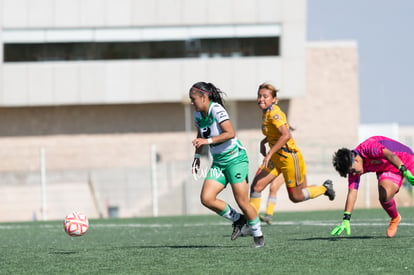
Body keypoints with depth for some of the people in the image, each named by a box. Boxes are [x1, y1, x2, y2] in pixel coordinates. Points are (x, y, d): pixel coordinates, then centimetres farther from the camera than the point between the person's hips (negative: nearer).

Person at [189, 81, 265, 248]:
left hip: (235, 158, -8)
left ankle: (258, 235, 12)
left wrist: (208, 140, -31)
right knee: (206, 198, -10)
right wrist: (197, 156, 18)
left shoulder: (217, 110, -18)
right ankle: (237, 219, 10)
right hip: (218, 163, 8)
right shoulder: (198, 114, 6)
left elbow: (230, 133, -28)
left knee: (242, 202, -9)